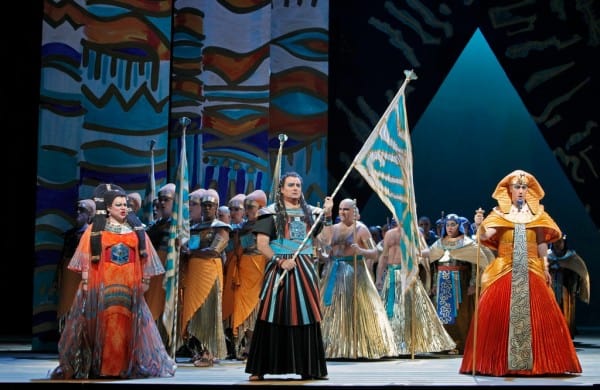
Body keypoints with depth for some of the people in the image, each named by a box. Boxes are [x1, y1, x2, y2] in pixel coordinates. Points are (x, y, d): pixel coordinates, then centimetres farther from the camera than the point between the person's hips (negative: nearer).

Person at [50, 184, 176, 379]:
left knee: (127, 323, 1)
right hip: (103, 283, -2)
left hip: (129, 284, 2)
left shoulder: (136, 229, 12)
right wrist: (85, 279, -5)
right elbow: (87, 257, 1)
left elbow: (144, 256, 11)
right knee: (102, 322, -4)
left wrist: (145, 278, 5)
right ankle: (100, 366, -1)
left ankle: (125, 365, 6)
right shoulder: (96, 229, 5)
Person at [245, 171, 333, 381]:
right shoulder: (272, 212, 2)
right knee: (273, 318, -5)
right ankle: (259, 369, -2)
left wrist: (327, 215, 2)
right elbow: (262, 244, -5)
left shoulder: (310, 212, 15)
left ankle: (310, 368, 9)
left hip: (305, 270, 4)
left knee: (307, 318, 3)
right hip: (279, 270, -4)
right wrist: (280, 261, -15)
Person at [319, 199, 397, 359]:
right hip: (334, 272, 6)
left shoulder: (361, 229, -4)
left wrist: (361, 251, -25)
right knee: (332, 309, 5)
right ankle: (333, 345, 11)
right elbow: (327, 250, 21)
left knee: (356, 309, -7)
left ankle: (360, 346, -3)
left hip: (354, 272, -6)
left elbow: (375, 252, -9)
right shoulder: (334, 228, 13)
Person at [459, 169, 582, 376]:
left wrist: (546, 267, 3)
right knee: (497, 314, -9)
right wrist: (480, 226, -28)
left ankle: (539, 362, 2)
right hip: (504, 272, -1)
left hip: (531, 272, 1)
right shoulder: (499, 213, 5)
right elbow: (485, 236, -8)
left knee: (540, 315, -6)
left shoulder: (537, 213, 10)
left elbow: (542, 242, 10)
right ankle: (499, 362, -2)